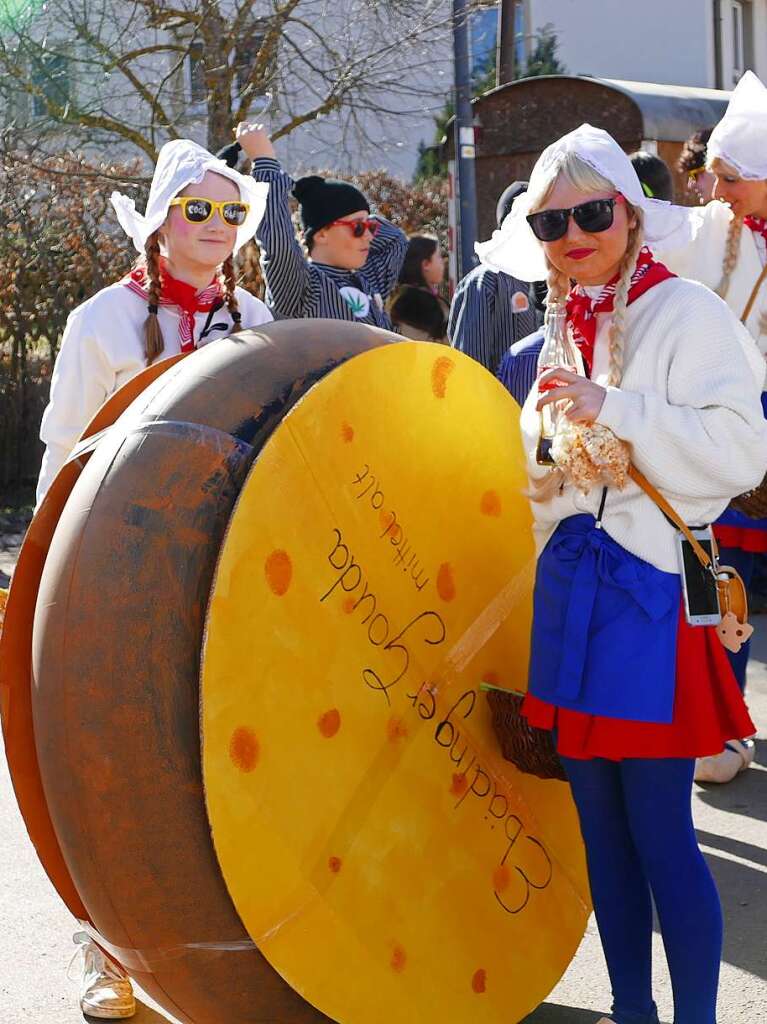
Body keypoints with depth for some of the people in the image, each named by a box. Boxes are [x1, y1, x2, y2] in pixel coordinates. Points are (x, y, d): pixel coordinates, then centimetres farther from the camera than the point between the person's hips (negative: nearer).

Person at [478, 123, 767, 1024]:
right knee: (600, 823, 13)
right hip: (571, 591, 7)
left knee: (658, 829, -5)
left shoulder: (684, 313, -6)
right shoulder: (564, 334, 15)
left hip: (650, 586, -7)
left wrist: (610, 413, -19)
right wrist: (551, 470, 3)